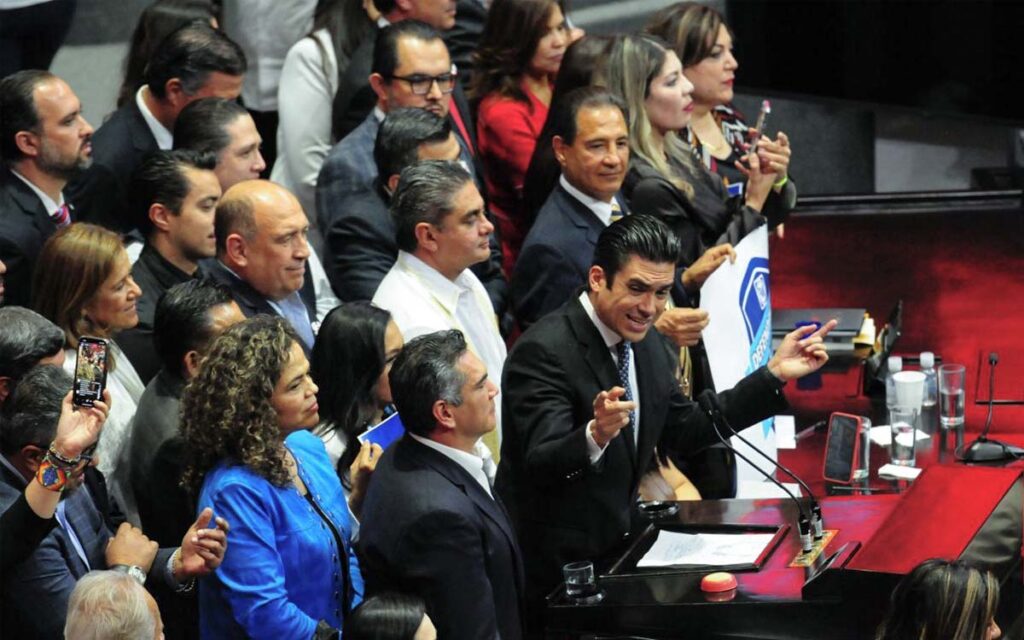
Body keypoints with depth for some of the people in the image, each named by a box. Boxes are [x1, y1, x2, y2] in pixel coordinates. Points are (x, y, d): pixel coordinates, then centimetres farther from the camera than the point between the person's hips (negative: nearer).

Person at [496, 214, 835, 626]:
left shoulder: (645, 345, 6)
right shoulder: (544, 352, -20)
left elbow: (684, 431, 13)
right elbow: (542, 464, -28)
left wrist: (774, 376, 9)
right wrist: (596, 435, -49)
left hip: (611, 550, 8)